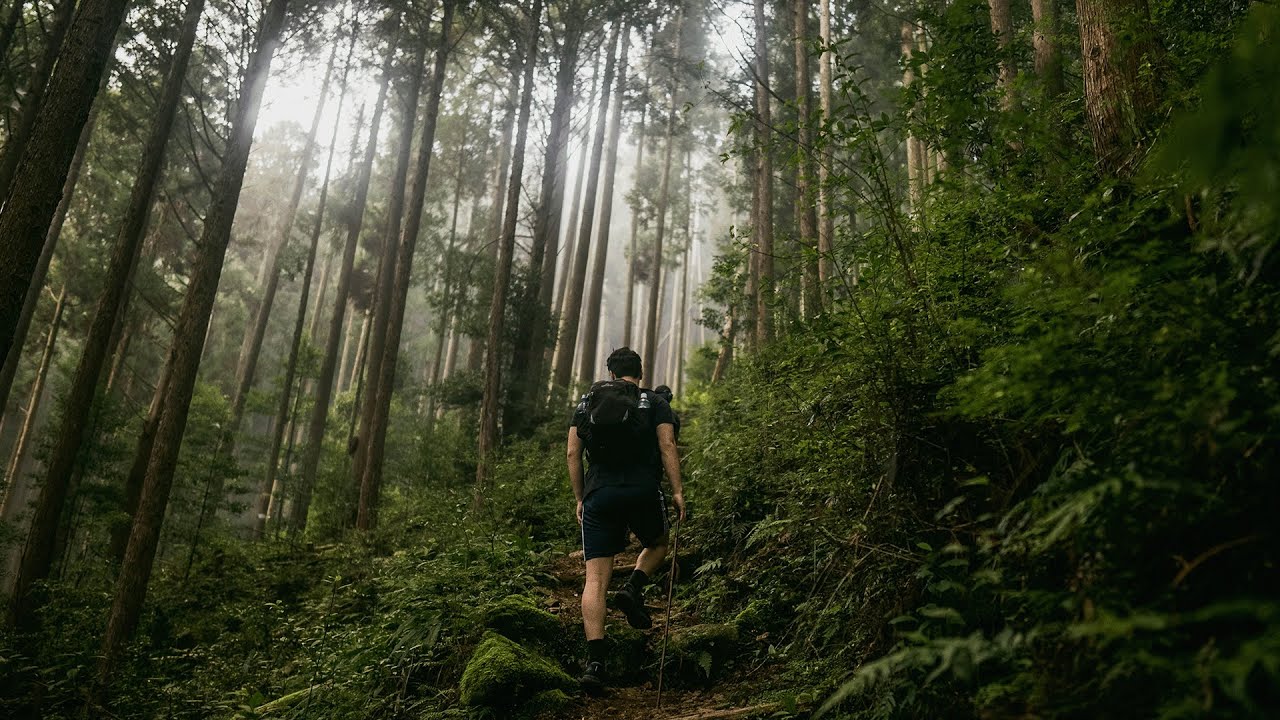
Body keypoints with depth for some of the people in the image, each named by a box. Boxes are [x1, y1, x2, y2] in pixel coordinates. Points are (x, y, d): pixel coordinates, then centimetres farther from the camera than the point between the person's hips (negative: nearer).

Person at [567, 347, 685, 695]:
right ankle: (633, 588, 0)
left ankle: (595, 660, -10)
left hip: (599, 494, 2)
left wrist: (580, 499, 16)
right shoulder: (655, 402, 10)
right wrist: (677, 490, -3)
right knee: (657, 544, 29)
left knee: (596, 579, 1)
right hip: (642, 491, -1)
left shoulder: (586, 403, 17)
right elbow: (667, 446, -3)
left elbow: (573, 454, 11)